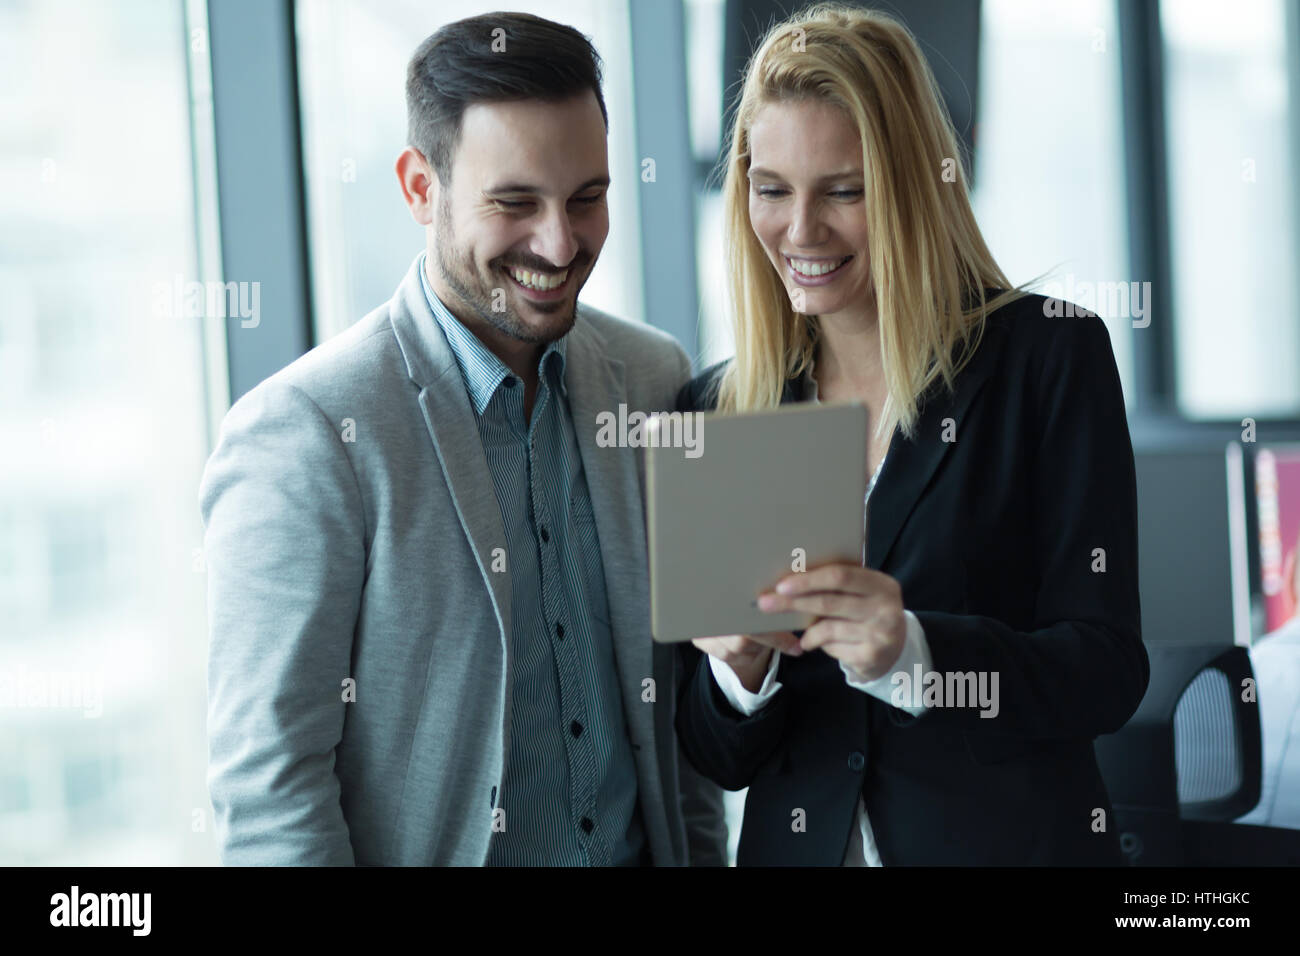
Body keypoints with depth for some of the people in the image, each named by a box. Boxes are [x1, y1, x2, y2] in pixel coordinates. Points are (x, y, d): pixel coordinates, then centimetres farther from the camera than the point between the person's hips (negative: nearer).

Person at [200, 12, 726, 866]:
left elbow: (682, 682, 7)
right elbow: (267, 792, -19)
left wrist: (704, 853, 5)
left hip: (645, 846, 5)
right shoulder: (301, 439, -20)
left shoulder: (656, 378, -2)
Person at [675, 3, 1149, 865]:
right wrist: (739, 673, -20)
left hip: (1013, 835, -2)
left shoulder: (1052, 357, -8)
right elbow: (720, 758, 2)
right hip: (797, 841, 2)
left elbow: (1107, 672, -12)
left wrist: (911, 651, -28)